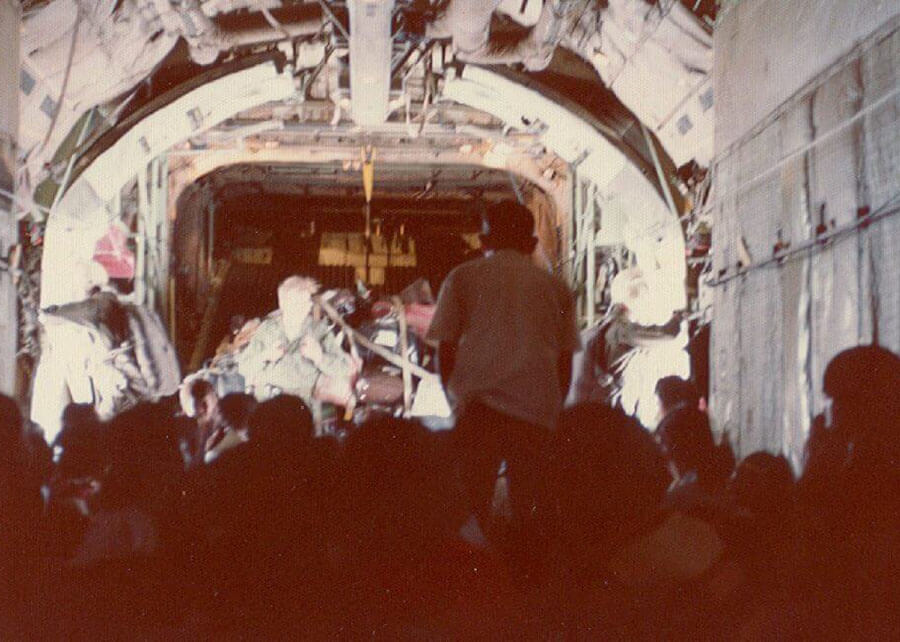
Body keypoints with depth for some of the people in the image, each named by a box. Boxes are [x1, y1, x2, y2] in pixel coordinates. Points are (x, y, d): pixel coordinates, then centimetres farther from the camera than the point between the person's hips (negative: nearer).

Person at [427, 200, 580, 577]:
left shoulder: (463, 278, 12)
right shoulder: (555, 288, 17)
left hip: (480, 404, -2)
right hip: (539, 408, 2)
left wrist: (456, 398, 19)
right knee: (525, 510, 7)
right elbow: (565, 362, 16)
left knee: (473, 506, -1)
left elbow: (445, 349, 9)